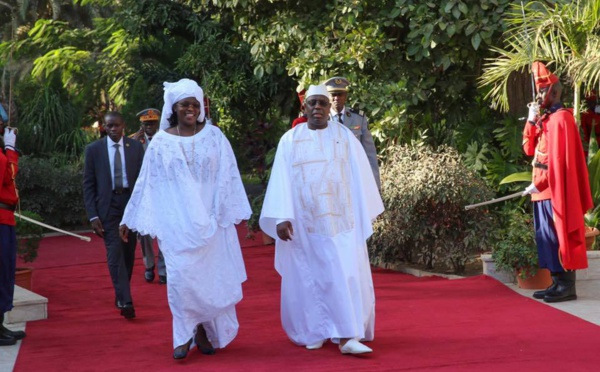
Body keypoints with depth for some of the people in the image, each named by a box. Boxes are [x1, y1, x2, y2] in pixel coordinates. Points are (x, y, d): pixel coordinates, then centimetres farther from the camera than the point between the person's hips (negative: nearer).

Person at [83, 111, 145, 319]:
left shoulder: (136, 147, 4)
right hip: (108, 206, -2)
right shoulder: (94, 149, 2)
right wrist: (93, 216, -5)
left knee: (128, 254, 9)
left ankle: (120, 295, 25)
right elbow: (88, 185, 2)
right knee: (115, 254, -11)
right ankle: (125, 301, -14)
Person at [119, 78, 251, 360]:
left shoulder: (214, 136, 2)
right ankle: (185, 335, 4)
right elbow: (146, 183, 7)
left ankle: (205, 330, 19)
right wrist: (129, 219, 8)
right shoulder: (161, 141, 3)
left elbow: (228, 178, 2)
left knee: (211, 274, 3)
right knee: (181, 275, -8)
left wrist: (234, 213, -2)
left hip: (209, 219, 1)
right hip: (176, 221, -1)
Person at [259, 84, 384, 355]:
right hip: (303, 220, 1)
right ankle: (315, 331, 18)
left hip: (339, 219, -1)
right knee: (309, 277, 6)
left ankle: (347, 336, -10)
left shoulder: (344, 137, 3)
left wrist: (364, 214, 2)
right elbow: (281, 180, -1)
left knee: (346, 275, -8)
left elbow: (359, 177, 4)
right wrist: (281, 217, -10)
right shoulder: (290, 140, 4)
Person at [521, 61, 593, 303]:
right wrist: (531, 121, 2)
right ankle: (558, 283, 15)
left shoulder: (561, 118, -13)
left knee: (561, 235, -7)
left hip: (556, 189, -9)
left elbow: (559, 157, -18)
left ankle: (567, 286, -4)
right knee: (546, 237, 10)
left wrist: (539, 183, -19)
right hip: (544, 188, 9)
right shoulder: (544, 119, 15)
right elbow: (529, 149, 13)